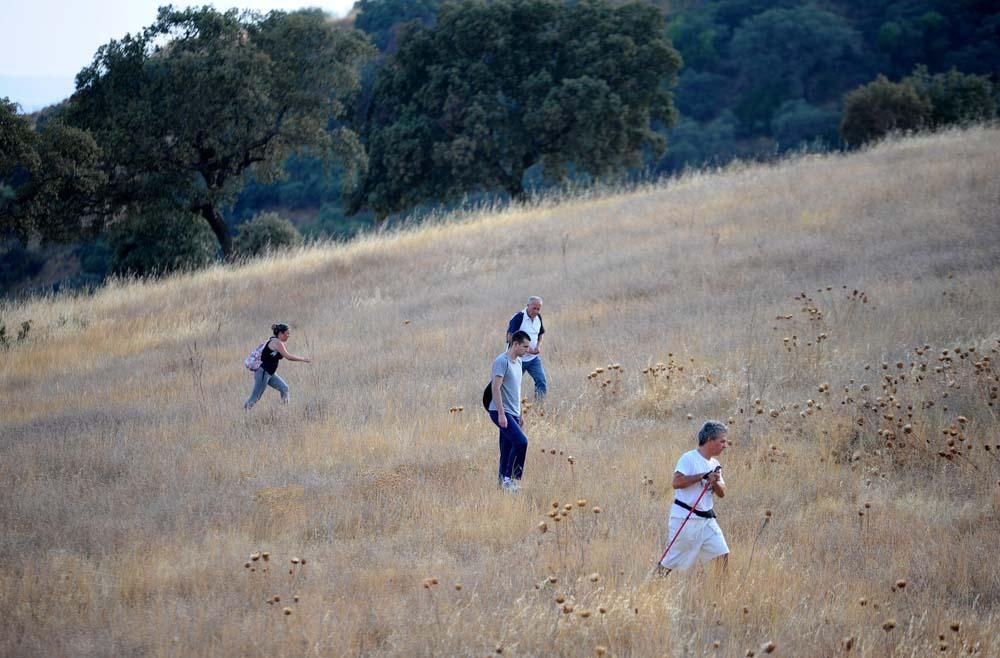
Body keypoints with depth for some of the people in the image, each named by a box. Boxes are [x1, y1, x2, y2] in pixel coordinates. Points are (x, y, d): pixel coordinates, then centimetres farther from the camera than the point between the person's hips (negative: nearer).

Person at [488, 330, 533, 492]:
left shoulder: (518, 362, 16)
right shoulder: (502, 361, -13)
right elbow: (496, 388, -18)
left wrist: (520, 415, 24)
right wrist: (501, 413, -22)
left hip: (512, 413, 9)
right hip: (502, 412, -9)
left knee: (507, 449, 8)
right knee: (521, 442, -18)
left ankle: (502, 480, 13)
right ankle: (508, 478, -11)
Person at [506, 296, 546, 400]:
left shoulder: (538, 317, 4)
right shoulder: (518, 317, -17)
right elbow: (510, 337, -20)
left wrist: (538, 346, -2)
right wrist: (527, 349, -21)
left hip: (534, 357, 5)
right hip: (519, 358, -5)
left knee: (542, 381, -8)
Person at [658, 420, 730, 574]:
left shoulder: (715, 464, 12)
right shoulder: (689, 458, -10)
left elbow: (722, 493, 10)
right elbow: (676, 482, -22)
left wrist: (716, 483, -11)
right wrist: (703, 476, -22)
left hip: (707, 520, 7)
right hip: (685, 519, -7)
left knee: (722, 554, -5)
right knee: (670, 562, 0)